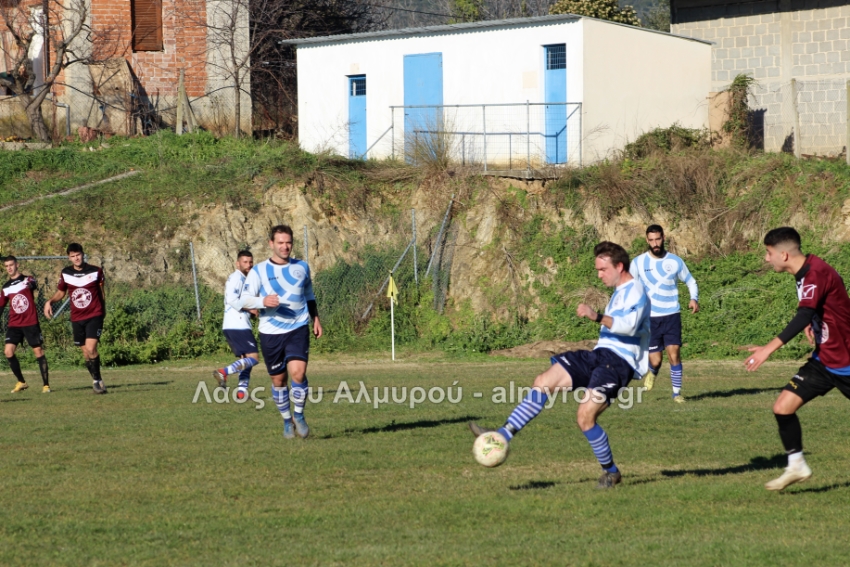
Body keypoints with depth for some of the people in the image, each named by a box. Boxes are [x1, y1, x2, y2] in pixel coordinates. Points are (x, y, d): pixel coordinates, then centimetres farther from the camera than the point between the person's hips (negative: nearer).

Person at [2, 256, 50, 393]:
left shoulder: (27, 279, -1)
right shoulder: (6, 287, 12)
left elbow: (34, 285, -25)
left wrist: (31, 284, -47)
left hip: (31, 323, -4)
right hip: (14, 324, 4)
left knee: (38, 351, -3)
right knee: (9, 352, -8)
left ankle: (46, 384, 5)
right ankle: (21, 382, 7)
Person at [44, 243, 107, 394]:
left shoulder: (96, 271, -4)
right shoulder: (65, 274, 1)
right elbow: (60, 292, 14)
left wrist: (103, 309, 19)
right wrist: (50, 301, -4)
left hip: (94, 315, -3)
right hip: (77, 318, 3)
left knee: (91, 348, -19)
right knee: (86, 352, 6)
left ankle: (97, 380, -7)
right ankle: (97, 381, 19)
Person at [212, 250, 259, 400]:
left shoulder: (241, 279, 23)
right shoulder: (237, 278, -8)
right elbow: (232, 299, -20)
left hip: (233, 326, 10)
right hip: (238, 326, -10)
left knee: (246, 359, 13)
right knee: (253, 357, -13)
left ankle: (242, 391, 7)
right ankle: (224, 372, -23)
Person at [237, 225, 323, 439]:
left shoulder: (301, 267, 9)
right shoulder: (258, 271, -1)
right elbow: (244, 300, -6)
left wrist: (315, 318, 17)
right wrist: (263, 301, -24)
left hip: (298, 329, 1)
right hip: (271, 333, 0)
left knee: (298, 372, -17)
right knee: (278, 380, 5)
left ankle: (299, 416, 4)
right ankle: (287, 421, 24)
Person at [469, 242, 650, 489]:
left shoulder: (635, 290, -10)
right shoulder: (620, 292, 22)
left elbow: (629, 325, -29)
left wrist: (597, 317, -39)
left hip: (618, 362, -10)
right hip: (600, 355, 10)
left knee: (585, 417, -19)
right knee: (544, 382, -3)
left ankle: (610, 472, 2)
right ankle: (502, 437, -8)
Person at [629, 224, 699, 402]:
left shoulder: (675, 261, 1)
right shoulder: (638, 262, 1)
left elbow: (691, 281, 13)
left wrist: (694, 298, -6)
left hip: (671, 316, 0)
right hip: (650, 319, 0)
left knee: (673, 354, -13)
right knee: (655, 360, -2)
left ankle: (677, 392, 1)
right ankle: (652, 372, 35)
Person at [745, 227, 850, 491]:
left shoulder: (817, 274, -23)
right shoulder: (806, 273, 6)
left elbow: (804, 316, -37)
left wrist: (770, 348, -44)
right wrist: (812, 325, 6)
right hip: (824, 360, 8)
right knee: (783, 406, -4)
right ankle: (797, 467, 4)